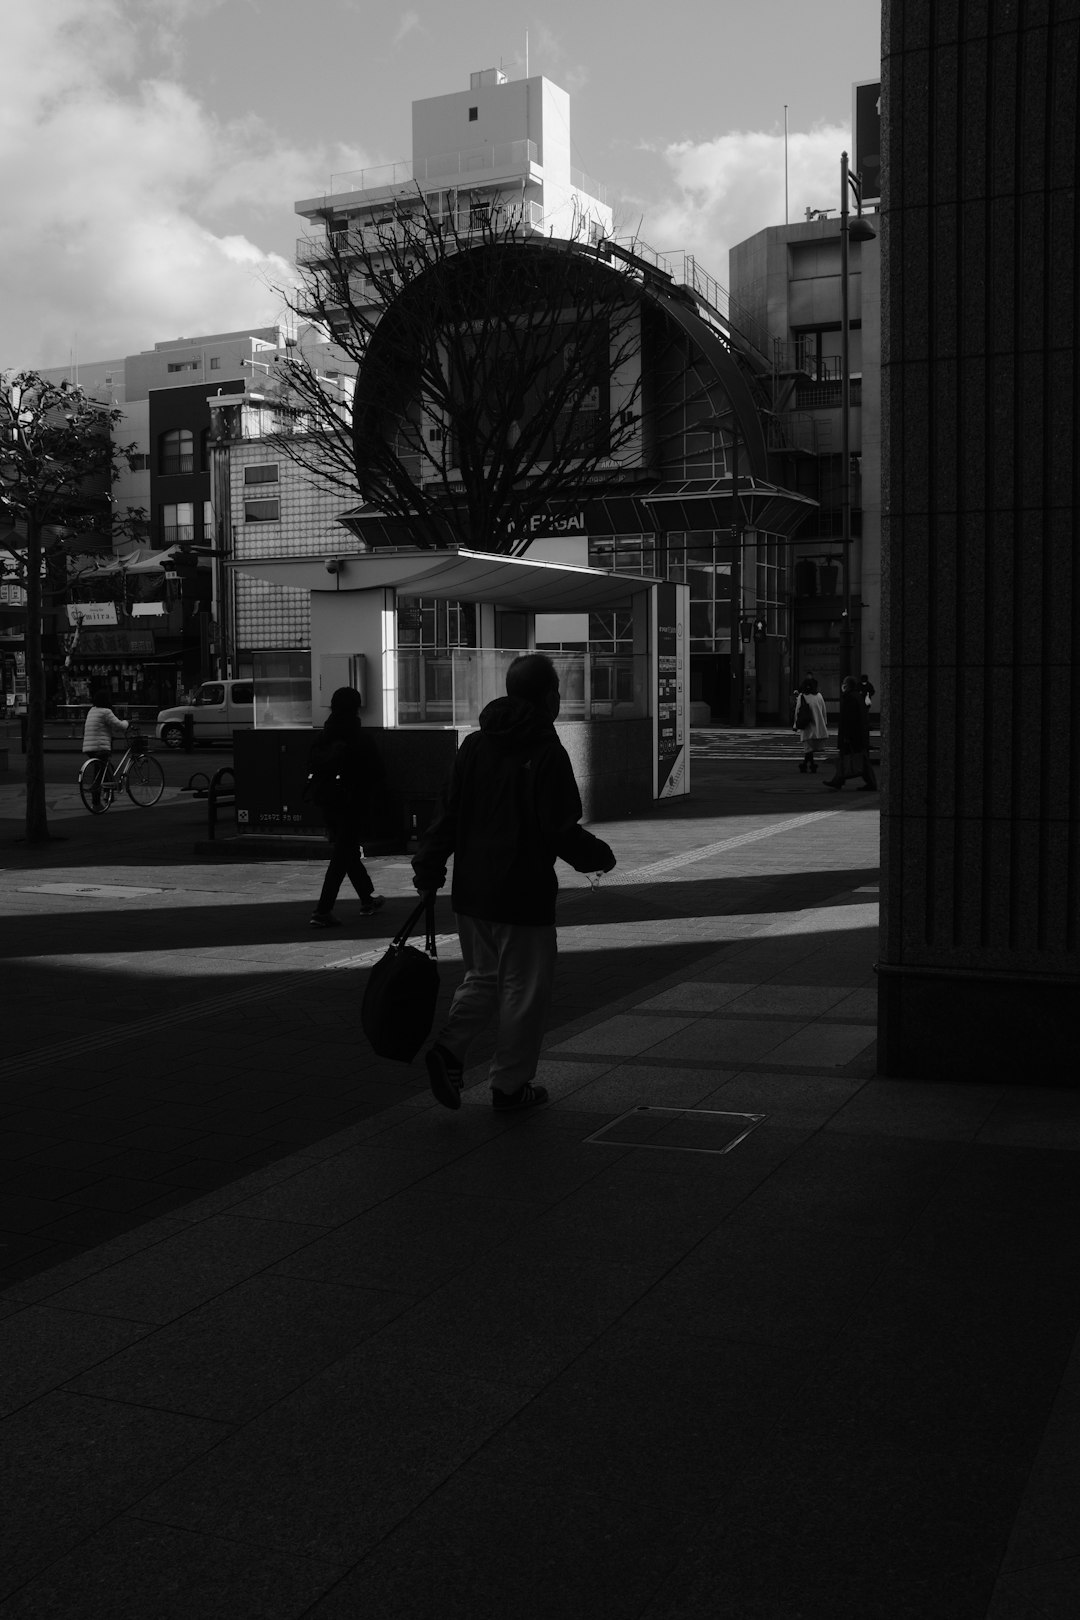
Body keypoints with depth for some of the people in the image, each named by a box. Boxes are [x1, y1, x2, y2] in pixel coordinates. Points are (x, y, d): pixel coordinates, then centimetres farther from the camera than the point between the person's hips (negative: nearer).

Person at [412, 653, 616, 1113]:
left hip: (471, 891, 6)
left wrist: (429, 865, 11)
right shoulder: (547, 754, -14)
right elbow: (560, 830, -14)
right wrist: (599, 856, 2)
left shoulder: (474, 745, 6)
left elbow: (448, 812, 7)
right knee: (524, 988, 7)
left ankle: (449, 1047, 1)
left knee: (484, 976, 20)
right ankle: (510, 1083, 14)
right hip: (524, 894, -6)